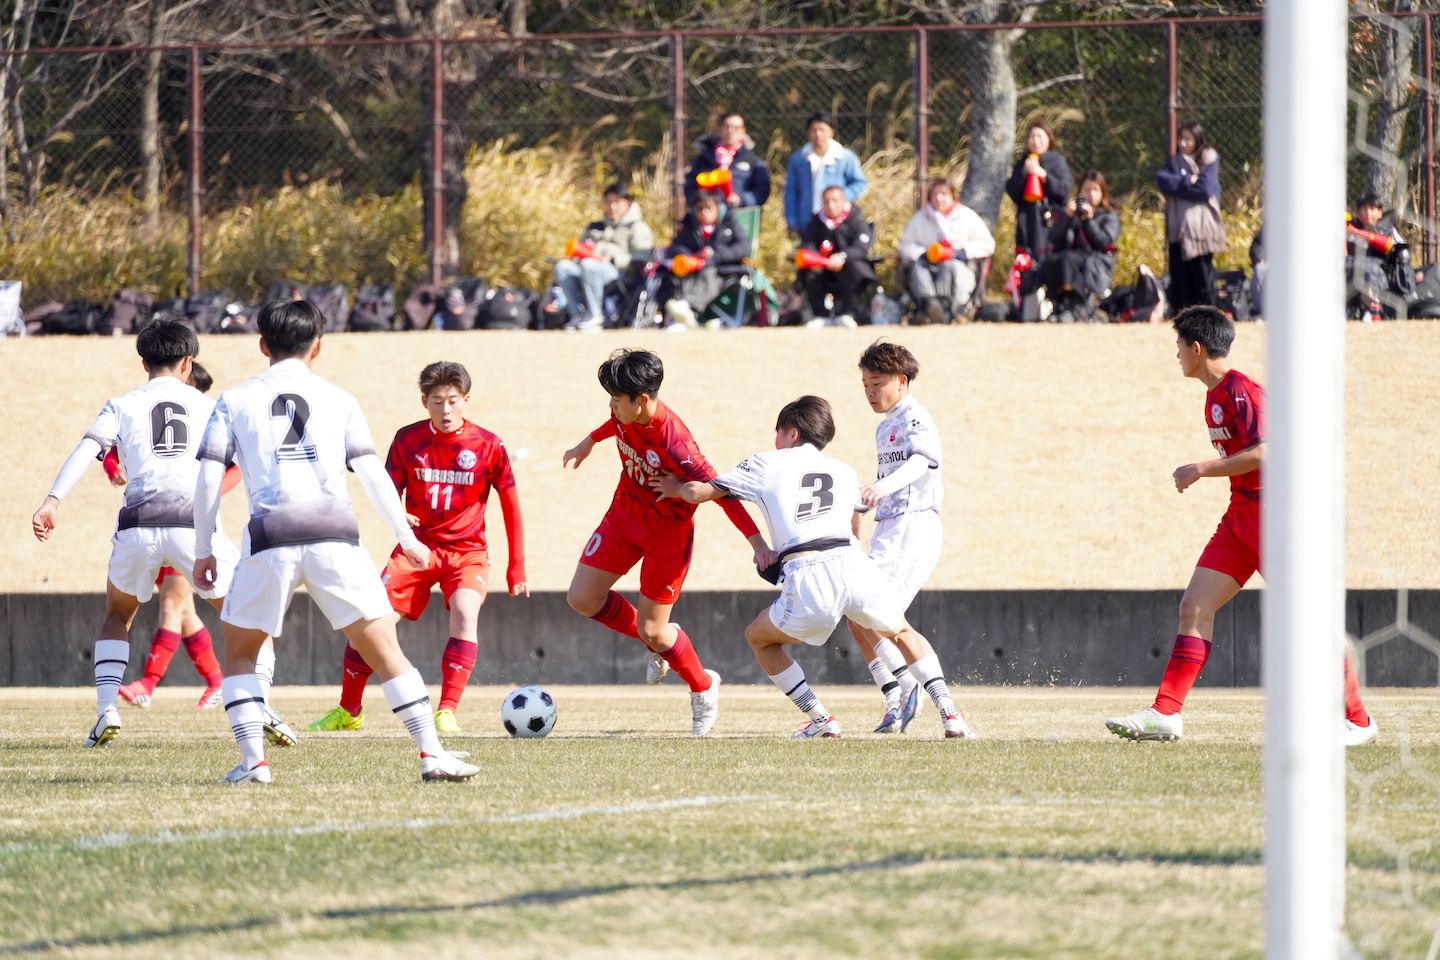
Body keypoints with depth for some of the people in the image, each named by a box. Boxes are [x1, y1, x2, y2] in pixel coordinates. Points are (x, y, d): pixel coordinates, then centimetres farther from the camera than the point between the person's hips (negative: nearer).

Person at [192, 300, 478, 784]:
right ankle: (432, 754, -4)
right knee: (383, 647, 4)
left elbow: (208, 479, 8)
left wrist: (203, 552, 15)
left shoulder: (234, 401, 14)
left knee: (239, 652, 16)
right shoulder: (338, 400, 14)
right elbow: (372, 474, 11)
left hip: (269, 538, 0)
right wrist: (408, 539, 18)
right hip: (334, 535, 0)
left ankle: (253, 761, 3)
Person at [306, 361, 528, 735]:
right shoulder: (408, 440, -4)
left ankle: (447, 713, -28)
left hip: (467, 552, -2)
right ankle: (349, 711, 11)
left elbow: (510, 505, 0)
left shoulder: (488, 446, -8)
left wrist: (516, 567, 0)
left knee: (465, 613, -30)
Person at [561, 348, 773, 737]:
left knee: (651, 630, -5)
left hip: (668, 532, -7)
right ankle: (659, 643, 26)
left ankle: (704, 687, 24)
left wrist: (758, 543, -34)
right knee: (582, 598, 3)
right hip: (624, 515, 7)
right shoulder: (627, 415, -15)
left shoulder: (673, 442, -35)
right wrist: (589, 442, 28)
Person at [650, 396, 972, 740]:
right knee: (902, 632, 29)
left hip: (807, 581, -3)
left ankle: (821, 720, 14)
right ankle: (949, 714, 11)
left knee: (758, 637, 24)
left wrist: (676, 488, 42)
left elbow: (699, 492, 20)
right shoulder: (845, 473, 28)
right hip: (854, 564, 3)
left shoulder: (768, 464, 18)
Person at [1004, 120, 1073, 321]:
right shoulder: (1022, 163, 16)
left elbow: (1065, 189, -4)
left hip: (1049, 221, -4)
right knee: (1027, 266, -2)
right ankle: (1028, 312, 0)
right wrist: (1024, 174, -6)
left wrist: (1044, 175, -12)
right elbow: (1011, 190, 8)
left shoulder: (1057, 161, 5)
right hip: (1027, 221, 4)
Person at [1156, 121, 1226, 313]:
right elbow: (1162, 180, -2)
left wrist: (1176, 186, -2)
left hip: (1201, 223, -3)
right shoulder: (1174, 162, 16)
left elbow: (1206, 189, -9)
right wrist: (1187, 181, -10)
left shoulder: (1209, 160, 4)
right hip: (1179, 224, 3)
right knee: (1180, 271, -1)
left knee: (1202, 270, -6)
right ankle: (1181, 314, 2)